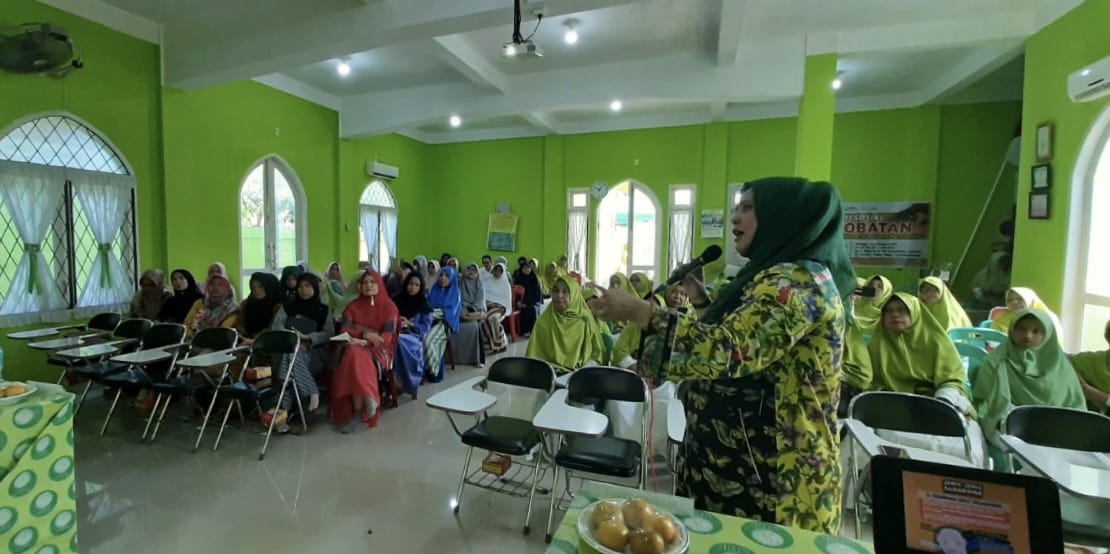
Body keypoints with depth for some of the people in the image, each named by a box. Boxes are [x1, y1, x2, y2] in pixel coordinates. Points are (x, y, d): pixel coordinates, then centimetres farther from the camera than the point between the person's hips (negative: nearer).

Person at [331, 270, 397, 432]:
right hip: (357, 345, 3)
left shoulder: (388, 306, 2)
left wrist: (365, 341, -23)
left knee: (356, 355, -34)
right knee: (354, 353, -33)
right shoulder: (353, 305, 12)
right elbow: (344, 330, 1)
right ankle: (359, 411, -29)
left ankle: (359, 412, -28)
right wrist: (364, 334, -18)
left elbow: (388, 336, -7)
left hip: (379, 349, -3)